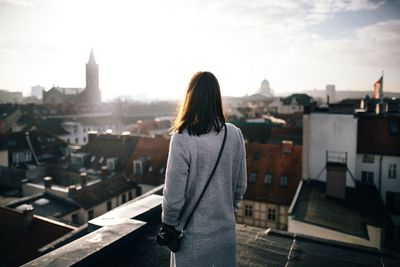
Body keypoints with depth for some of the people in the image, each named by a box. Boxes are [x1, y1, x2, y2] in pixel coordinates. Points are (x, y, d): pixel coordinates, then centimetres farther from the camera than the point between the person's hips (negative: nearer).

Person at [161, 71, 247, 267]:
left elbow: (174, 195, -18)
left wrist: (168, 223, 0)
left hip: (193, 237, -4)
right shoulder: (235, 135, -8)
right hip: (226, 231, 4)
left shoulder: (182, 139, -23)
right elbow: (241, 185, 1)